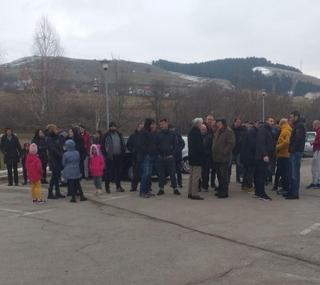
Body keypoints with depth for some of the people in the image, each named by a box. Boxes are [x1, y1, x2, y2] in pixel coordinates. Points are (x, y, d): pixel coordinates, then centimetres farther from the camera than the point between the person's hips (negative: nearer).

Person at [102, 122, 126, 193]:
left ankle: (118, 186, 19)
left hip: (118, 156, 4)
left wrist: (123, 153, 5)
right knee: (109, 172, -2)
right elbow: (103, 146, -2)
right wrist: (106, 155, -9)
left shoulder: (119, 134, 12)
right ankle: (107, 186, 8)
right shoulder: (107, 135, -1)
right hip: (110, 157, -4)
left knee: (118, 171, 9)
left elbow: (123, 145, 15)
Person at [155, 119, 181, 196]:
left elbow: (175, 145, 5)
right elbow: (155, 145, 9)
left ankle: (175, 188, 6)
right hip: (160, 158, 1)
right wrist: (158, 154, -1)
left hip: (170, 157, -1)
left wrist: (172, 154, -4)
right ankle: (161, 189, 13)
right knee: (161, 174, 5)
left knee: (172, 173, -1)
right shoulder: (158, 135, 6)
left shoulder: (172, 134, 4)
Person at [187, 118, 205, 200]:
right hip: (197, 157, -10)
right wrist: (202, 153, -9)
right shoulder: (197, 133, -17)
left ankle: (190, 193, 21)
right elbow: (199, 146, -20)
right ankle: (194, 194, -6)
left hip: (191, 156, 10)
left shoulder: (191, 132, 15)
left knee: (192, 175, 16)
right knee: (196, 176, -7)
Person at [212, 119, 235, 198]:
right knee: (219, 175, 15)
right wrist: (213, 151, 12)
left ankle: (224, 192, 0)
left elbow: (231, 144, -18)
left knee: (224, 176, -5)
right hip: (217, 158, 9)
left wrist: (224, 152, -19)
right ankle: (220, 190, 25)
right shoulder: (217, 132, 16)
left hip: (224, 158, -9)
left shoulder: (228, 132, -11)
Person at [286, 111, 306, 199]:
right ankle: (292, 192, 21)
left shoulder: (300, 126, -11)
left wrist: (293, 150, -21)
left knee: (295, 173, -8)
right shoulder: (296, 126, 20)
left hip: (296, 152, -10)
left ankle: (295, 193, -5)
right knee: (292, 173, 14)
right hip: (295, 152, 10)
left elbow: (298, 139, -22)